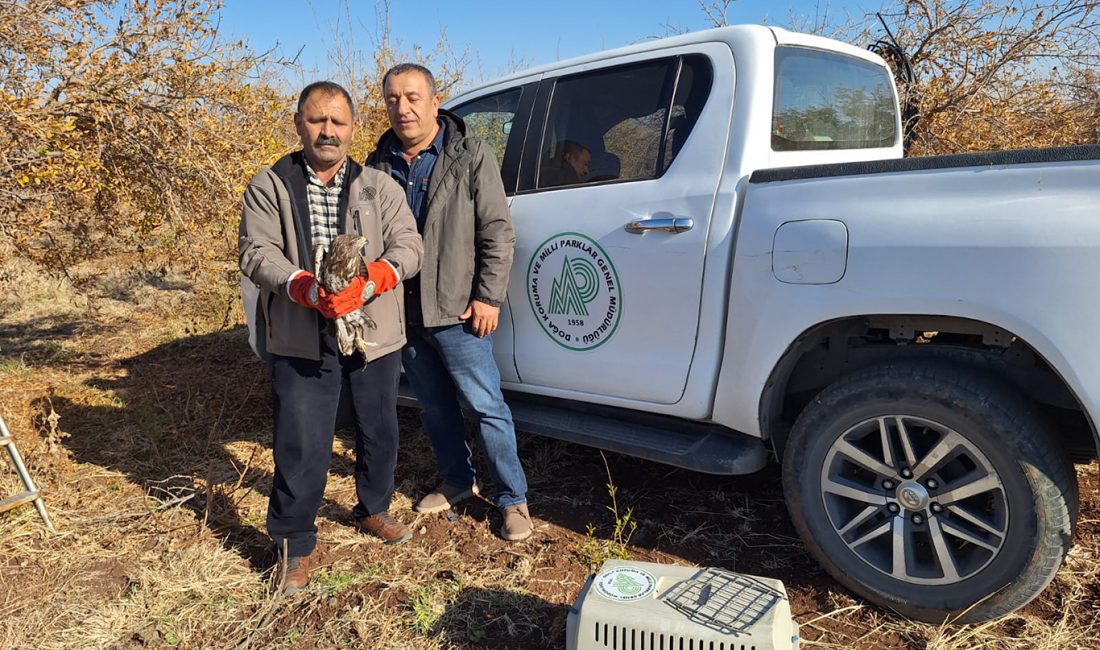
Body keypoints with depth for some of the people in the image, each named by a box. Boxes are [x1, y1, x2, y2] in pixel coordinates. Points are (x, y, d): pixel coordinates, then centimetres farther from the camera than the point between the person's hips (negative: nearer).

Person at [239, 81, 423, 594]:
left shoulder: (380, 187, 6)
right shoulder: (269, 187, 2)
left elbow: (409, 247, -4)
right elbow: (256, 254, -8)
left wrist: (369, 282, -24)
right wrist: (306, 289, -26)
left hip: (374, 337, 3)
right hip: (301, 342, -2)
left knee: (379, 435, 17)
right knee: (301, 450, -1)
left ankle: (373, 510, 42)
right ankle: (294, 544, 19)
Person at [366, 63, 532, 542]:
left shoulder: (471, 157, -5)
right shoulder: (378, 165, 7)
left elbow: (498, 233, -7)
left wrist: (488, 297, -12)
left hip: (457, 311, -5)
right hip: (403, 312, 5)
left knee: (486, 406, 1)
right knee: (434, 408, 17)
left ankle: (513, 499, 15)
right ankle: (457, 481, 37)